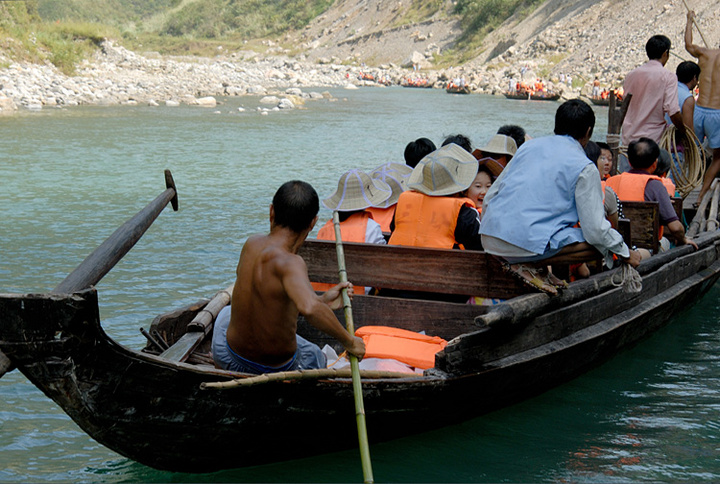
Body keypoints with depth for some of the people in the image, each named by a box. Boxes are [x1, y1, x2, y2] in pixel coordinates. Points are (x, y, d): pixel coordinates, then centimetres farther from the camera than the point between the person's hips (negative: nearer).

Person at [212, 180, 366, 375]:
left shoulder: (251, 244, -13)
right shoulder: (290, 263, -32)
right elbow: (308, 308, -51)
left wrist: (321, 300, 6)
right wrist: (349, 341, -35)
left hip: (229, 361, 4)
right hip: (279, 369, -4)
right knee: (318, 359, 34)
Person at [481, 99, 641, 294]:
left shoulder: (529, 146, 17)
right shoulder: (585, 168, 0)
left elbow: (489, 198, 21)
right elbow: (596, 229, -2)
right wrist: (626, 254, 16)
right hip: (527, 244, -8)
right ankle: (530, 265, -7)